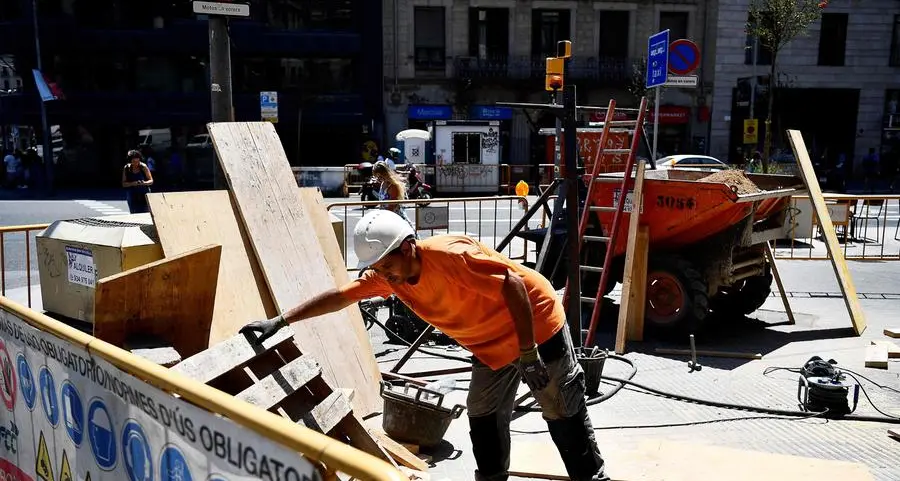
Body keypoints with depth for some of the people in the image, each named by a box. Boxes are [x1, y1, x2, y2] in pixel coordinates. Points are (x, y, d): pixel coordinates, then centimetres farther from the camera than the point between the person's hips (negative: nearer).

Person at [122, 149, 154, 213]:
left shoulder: (143, 167, -2)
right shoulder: (126, 168, 1)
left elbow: (151, 181, 2)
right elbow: (124, 184, 1)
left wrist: (144, 183, -20)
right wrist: (132, 183, -18)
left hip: (144, 196, -1)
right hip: (132, 196, 1)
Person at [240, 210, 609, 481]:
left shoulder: (449, 255, -33)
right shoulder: (387, 275, -8)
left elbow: (512, 285, -32)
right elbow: (339, 296, -2)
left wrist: (528, 353, -29)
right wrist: (280, 321, -5)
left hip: (537, 327, -7)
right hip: (491, 345, 8)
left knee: (564, 416, 4)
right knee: (483, 418, 13)